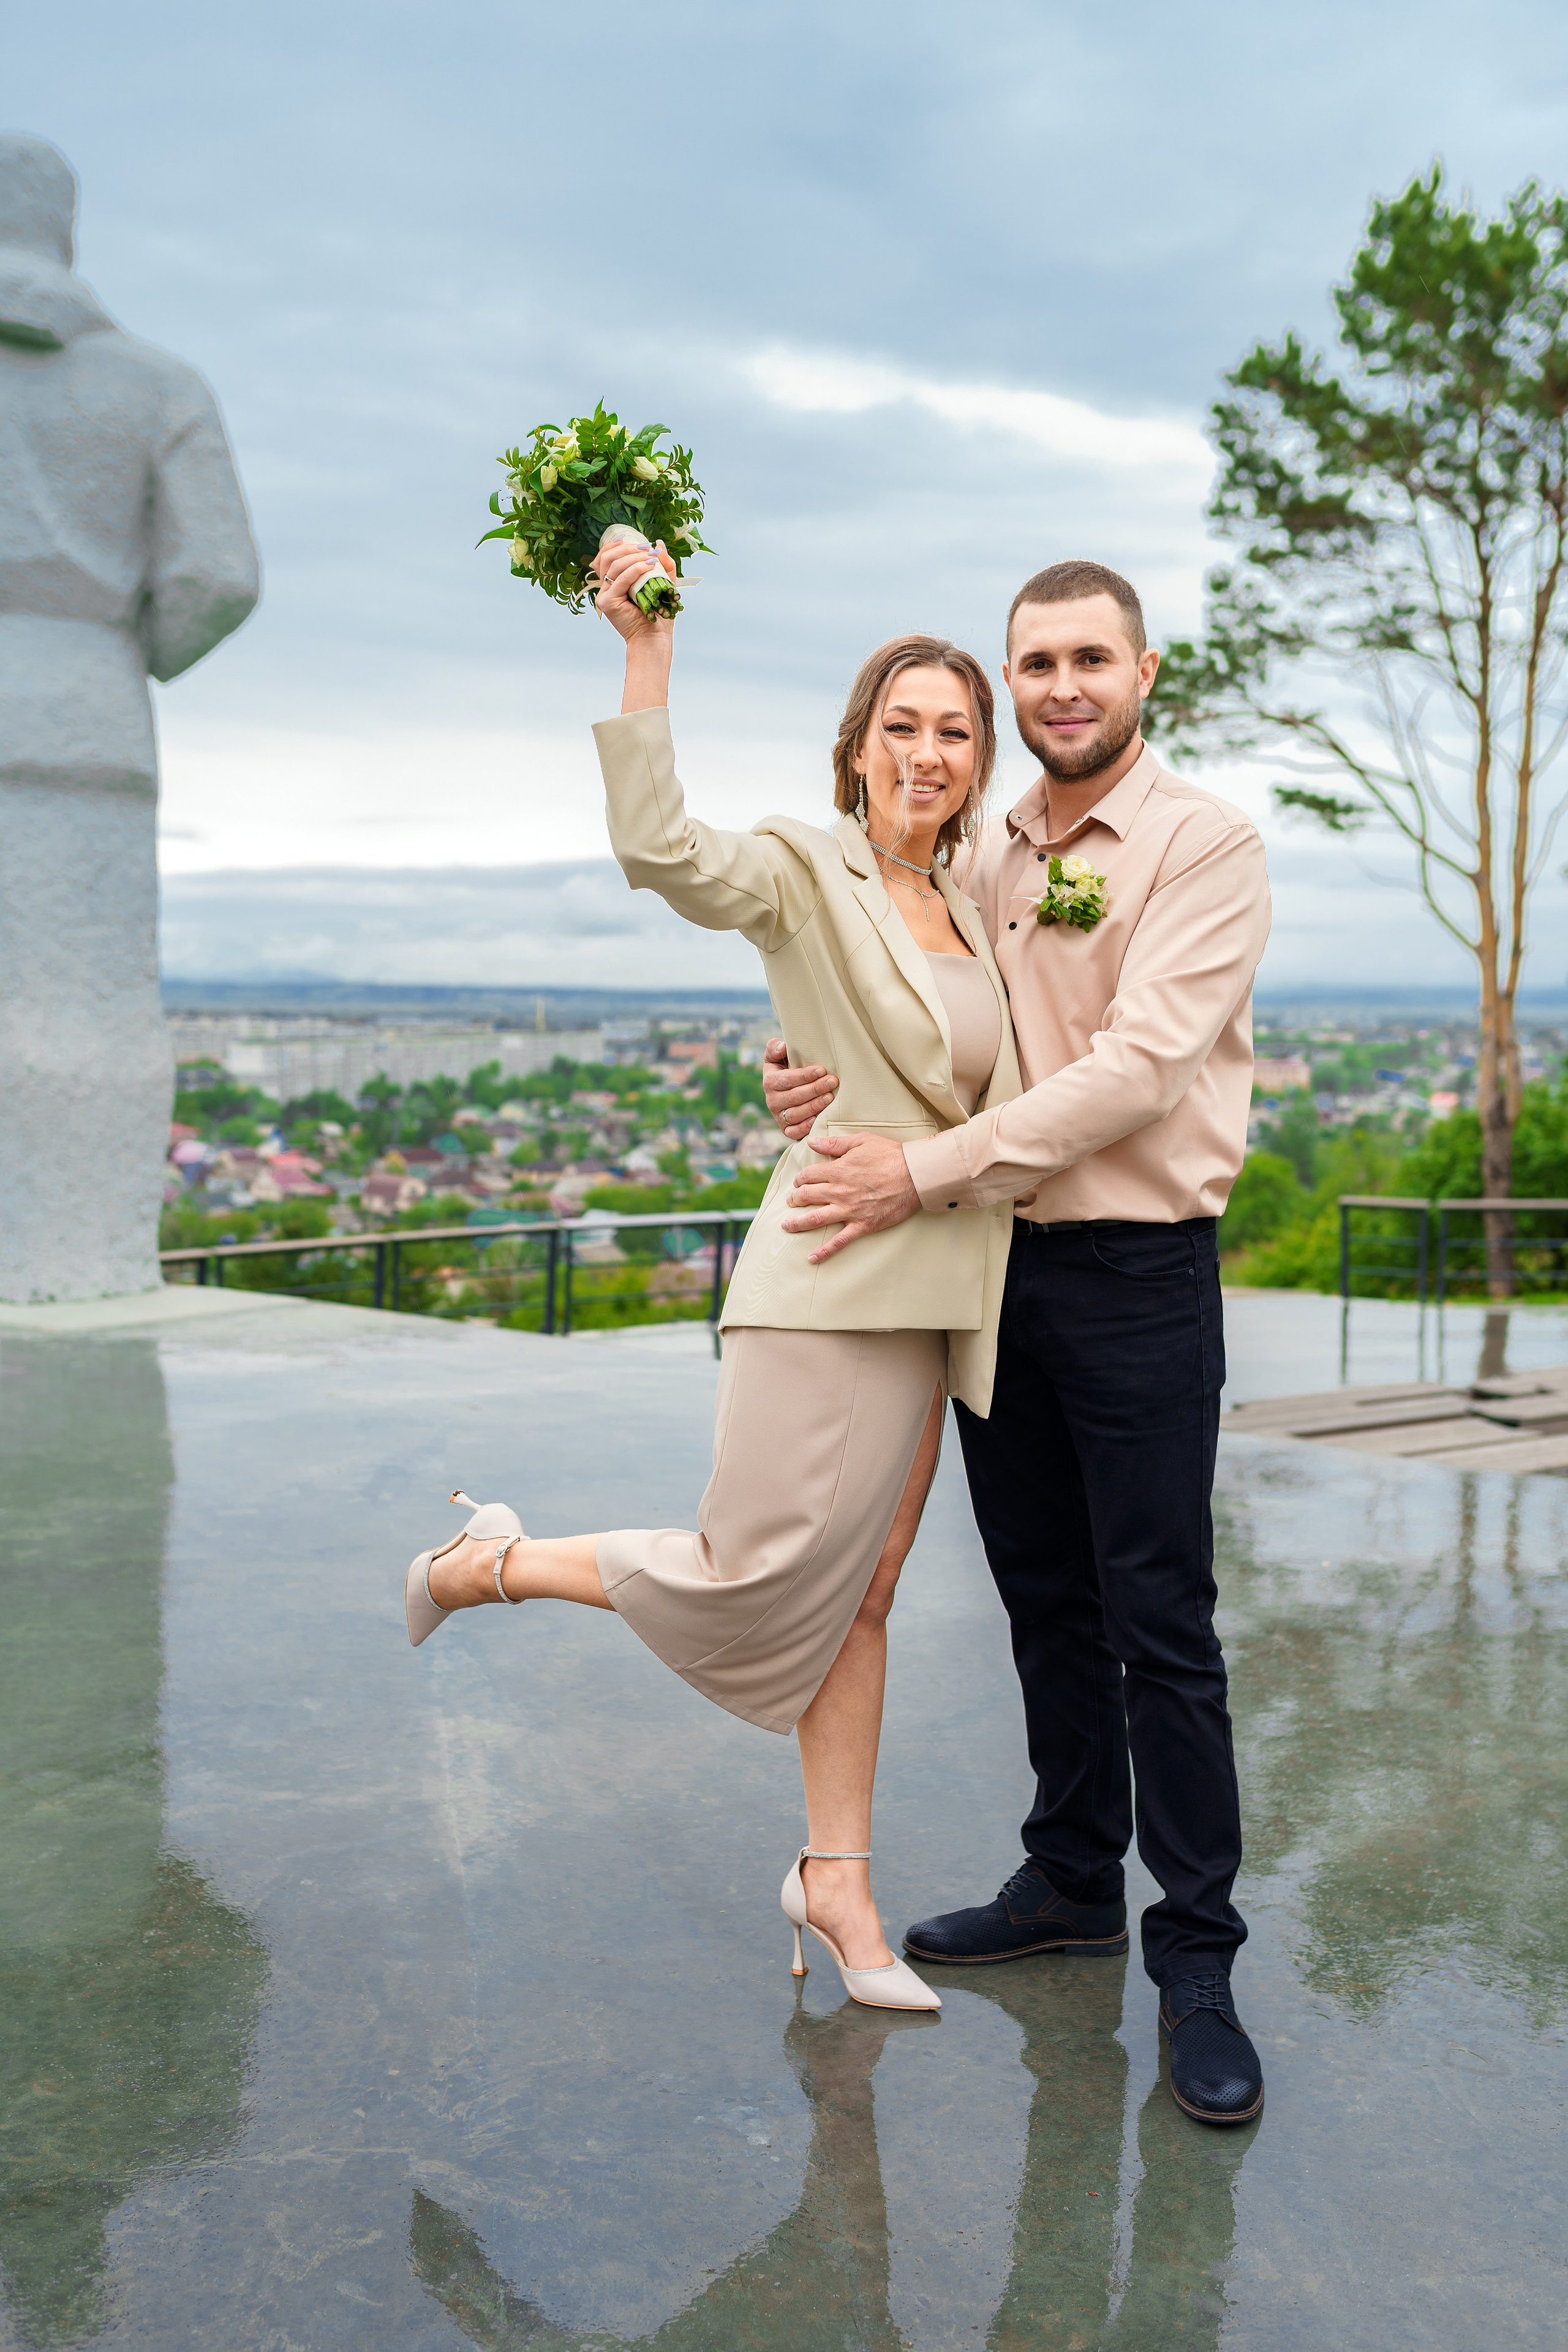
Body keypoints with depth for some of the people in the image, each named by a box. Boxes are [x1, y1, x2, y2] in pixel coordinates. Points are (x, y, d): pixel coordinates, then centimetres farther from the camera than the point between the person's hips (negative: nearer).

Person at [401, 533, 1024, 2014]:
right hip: (825, 1285, -7)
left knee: (862, 1595, 11)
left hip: (930, 1297, 7)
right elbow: (658, 851, -28)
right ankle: (486, 1563, 17)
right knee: (751, 1580, -6)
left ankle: (835, 1880, 21)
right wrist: (647, 652, -32)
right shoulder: (800, 873, -7)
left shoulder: (970, 913, 15)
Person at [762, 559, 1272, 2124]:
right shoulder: (981, 860, 12)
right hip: (995, 1270, 6)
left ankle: (1195, 1959, 9)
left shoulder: (1205, 848, -7)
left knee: (1159, 1620, -3)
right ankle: (1070, 1884, 30)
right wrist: (801, 1066, -7)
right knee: (1046, 1602, 15)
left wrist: (926, 1174, -21)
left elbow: (1139, 1066, -18)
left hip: (1137, 1275, -6)